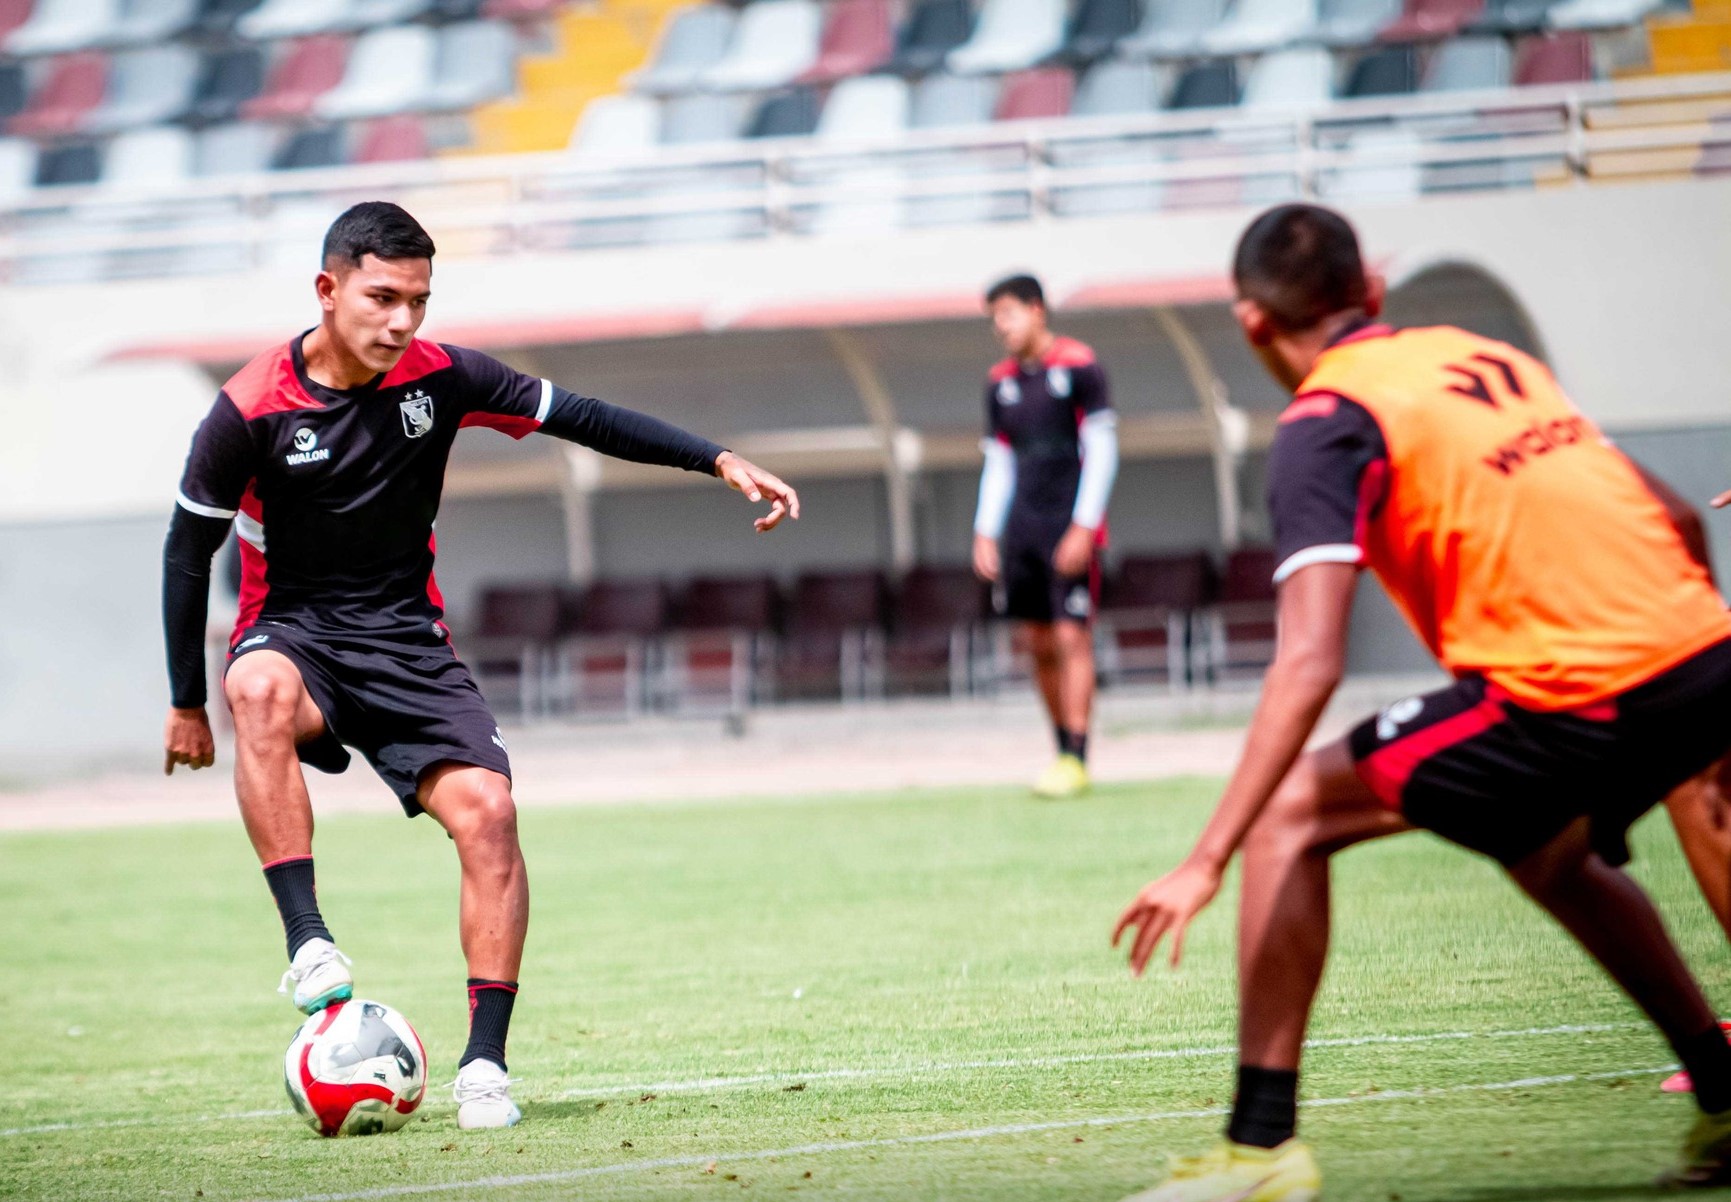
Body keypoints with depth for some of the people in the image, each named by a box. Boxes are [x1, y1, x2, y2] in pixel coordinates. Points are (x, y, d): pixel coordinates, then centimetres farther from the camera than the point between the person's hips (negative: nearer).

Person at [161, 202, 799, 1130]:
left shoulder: (437, 376, -4)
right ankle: (308, 943, -38)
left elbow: (580, 418, 1)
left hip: (405, 638, 3)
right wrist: (187, 703, 0)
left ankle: (484, 1062, -12)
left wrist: (718, 461, -8)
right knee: (261, 691, -40)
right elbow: (190, 549, -2)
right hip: (292, 631, -3)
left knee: (485, 809, -19)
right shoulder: (250, 410, -13)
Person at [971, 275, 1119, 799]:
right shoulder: (1001, 382, 13)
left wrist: (1083, 527, -13)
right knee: (1037, 643, 6)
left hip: (1071, 527, -6)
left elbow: (1102, 450, -7)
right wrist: (986, 533, 11)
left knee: (1072, 637, -10)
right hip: (1022, 528, 6)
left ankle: (1076, 760, -10)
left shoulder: (1078, 367, -5)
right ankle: (1063, 750, 15)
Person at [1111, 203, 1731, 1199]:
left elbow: (1310, 665, -15)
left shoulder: (1325, 426, -2)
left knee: (1291, 817, 4)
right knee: (1552, 854, 35)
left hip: (1576, 693, -7)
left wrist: (1207, 861, -17)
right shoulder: (1483, 352, 20)